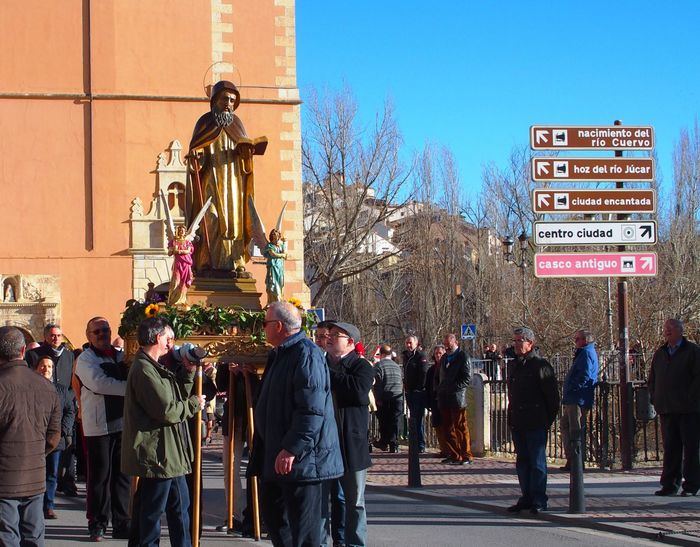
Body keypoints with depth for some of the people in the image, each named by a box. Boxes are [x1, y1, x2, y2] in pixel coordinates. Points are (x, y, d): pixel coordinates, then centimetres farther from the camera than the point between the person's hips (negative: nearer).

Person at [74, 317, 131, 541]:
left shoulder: (120, 355, 14)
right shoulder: (85, 359, -4)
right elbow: (99, 383, -18)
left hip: (123, 423, 5)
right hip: (99, 426, -5)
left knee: (123, 475, 8)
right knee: (99, 476, 0)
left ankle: (122, 524, 15)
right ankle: (97, 525, 11)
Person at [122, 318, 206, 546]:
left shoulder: (155, 367, 15)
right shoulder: (144, 369, -19)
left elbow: (177, 396, 15)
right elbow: (167, 411, -23)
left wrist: (188, 372, 5)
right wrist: (194, 404, -8)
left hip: (169, 454, 11)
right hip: (156, 455, -11)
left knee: (180, 506, 16)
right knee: (152, 512, -2)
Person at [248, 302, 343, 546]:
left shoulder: (306, 354, -17)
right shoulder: (280, 355, 16)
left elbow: (312, 409, -25)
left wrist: (292, 449, -27)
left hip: (300, 459, -11)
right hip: (275, 455, 11)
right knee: (272, 510, 18)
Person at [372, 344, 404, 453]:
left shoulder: (379, 365, -6)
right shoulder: (397, 366, 11)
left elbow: (377, 383, -11)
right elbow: (401, 382, 13)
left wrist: (378, 399, -8)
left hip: (384, 399, -3)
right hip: (398, 397, 3)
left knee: (384, 422, 9)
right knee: (395, 422, 3)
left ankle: (383, 442, 16)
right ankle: (394, 445, 0)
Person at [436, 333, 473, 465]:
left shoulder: (463, 357, -3)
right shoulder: (444, 358, 19)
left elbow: (466, 379, -8)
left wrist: (453, 388, -14)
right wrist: (440, 390, 13)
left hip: (457, 398, -7)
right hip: (444, 399, 7)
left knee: (461, 428, -6)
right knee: (448, 428, 8)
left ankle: (466, 456, -3)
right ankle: (453, 455, 13)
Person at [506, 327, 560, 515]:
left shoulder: (540, 365, -8)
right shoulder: (514, 367, 16)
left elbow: (552, 396, -8)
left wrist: (548, 420, -8)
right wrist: (511, 418, 14)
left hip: (536, 424, -8)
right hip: (517, 424, 8)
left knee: (537, 462, -4)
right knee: (522, 461, 10)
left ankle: (539, 501, 0)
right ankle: (527, 497, 17)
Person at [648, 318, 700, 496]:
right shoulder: (660, 354, 16)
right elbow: (652, 379, 22)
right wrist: (655, 399, 10)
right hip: (667, 409, 5)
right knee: (670, 447, 6)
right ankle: (670, 484, 10)